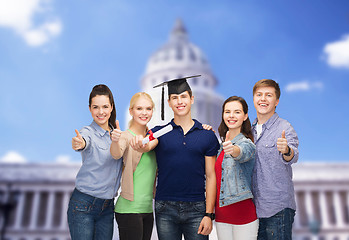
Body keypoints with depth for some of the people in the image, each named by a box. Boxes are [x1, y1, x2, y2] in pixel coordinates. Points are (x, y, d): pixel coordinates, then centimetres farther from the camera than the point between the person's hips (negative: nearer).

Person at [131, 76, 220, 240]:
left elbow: (210, 176, 3)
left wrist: (209, 214, -2)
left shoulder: (207, 136, 3)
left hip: (196, 209, 0)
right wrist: (140, 146, -41)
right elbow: (147, 146, -17)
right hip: (165, 209, 0)